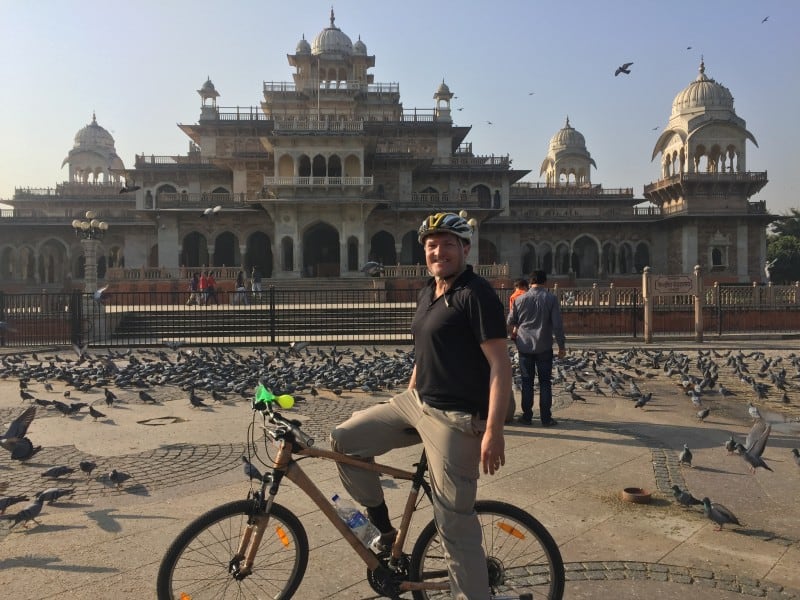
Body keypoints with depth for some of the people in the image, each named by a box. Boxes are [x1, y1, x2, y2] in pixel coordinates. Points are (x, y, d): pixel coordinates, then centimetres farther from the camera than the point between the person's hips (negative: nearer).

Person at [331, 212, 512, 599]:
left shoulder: (476, 294, -14)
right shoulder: (427, 294, 12)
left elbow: (500, 366, -18)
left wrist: (494, 430, -24)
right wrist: (405, 404, 24)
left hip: (455, 418, -9)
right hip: (417, 401, 9)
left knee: (454, 523, -4)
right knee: (345, 439, 5)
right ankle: (383, 527, 21)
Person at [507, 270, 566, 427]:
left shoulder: (520, 299, 0)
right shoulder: (551, 298, -6)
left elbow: (510, 323, 8)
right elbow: (557, 324, -9)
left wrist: (514, 336, 28)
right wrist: (561, 345, -1)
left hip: (524, 346, 1)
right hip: (544, 347, -1)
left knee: (527, 382, 9)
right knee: (545, 383, 6)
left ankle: (527, 416, 12)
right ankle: (546, 418, 7)